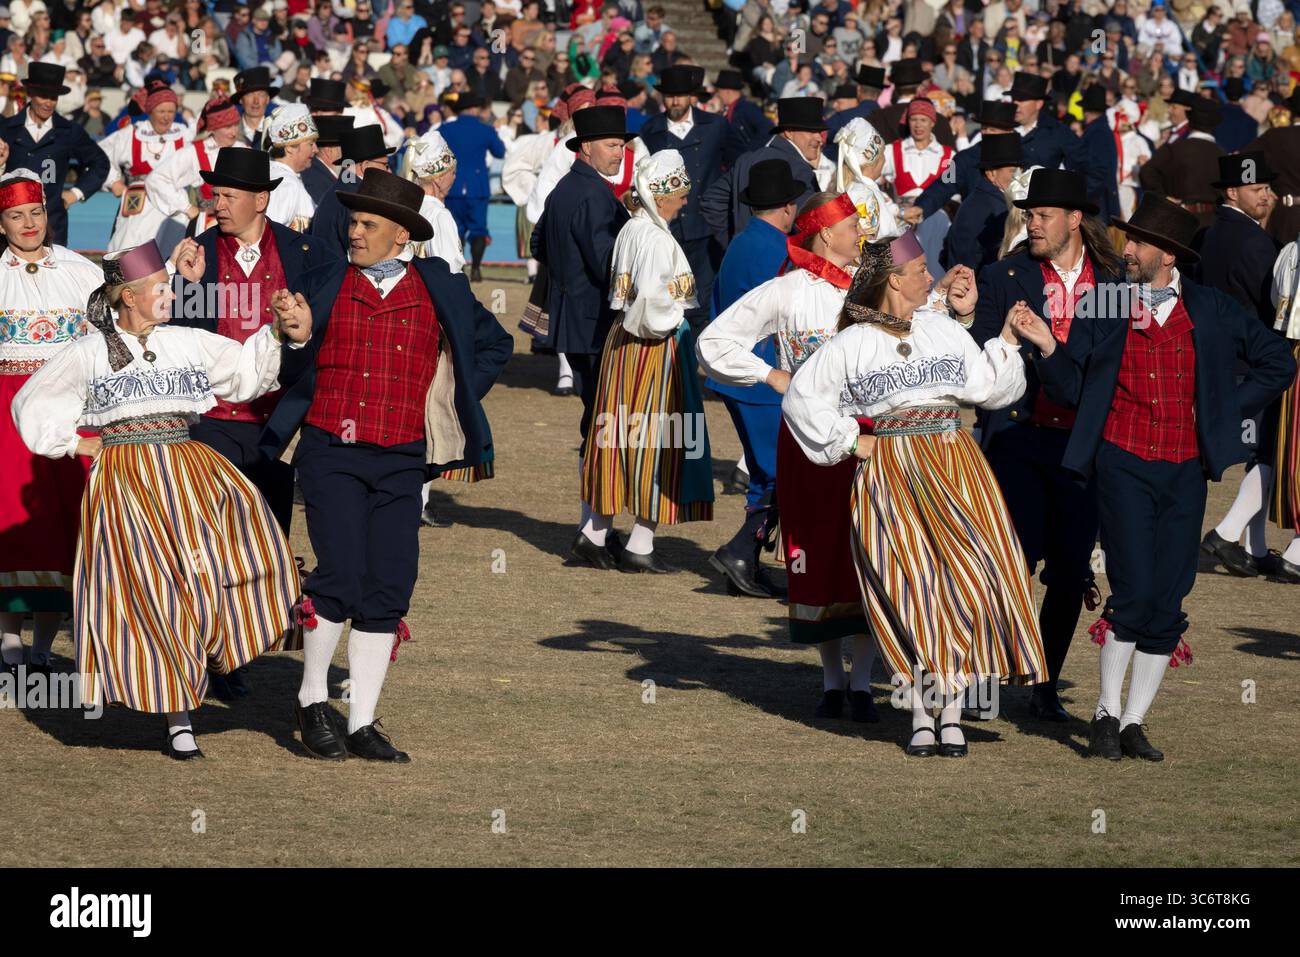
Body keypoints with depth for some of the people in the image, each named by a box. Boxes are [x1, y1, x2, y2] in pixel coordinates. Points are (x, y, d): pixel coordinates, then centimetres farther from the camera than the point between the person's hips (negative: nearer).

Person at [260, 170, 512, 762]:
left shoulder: (439, 290, 8)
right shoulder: (325, 286, 6)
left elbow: (493, 344, 22)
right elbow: (293, 370, 6)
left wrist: (452, 403, 13)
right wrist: (296, 328, -14)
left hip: (401, 462, 2)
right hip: (331, 452, -2)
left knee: (388, 592, 0)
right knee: (340, 577, -15)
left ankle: (362, 725, 7)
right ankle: (312, 701, 4)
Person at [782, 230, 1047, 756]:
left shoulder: (942, 328, 11)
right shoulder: (852, 344, 2)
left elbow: (990, 388, 10)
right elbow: (801, 398, 7)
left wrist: (1007, 338, 4)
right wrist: (847, 441, 2)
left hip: (955, 469, 3)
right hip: (891, 476, -3)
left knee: (963, 584, -6)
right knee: (912, 592, -6)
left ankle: (951, 714, 0)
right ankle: (922, 717, 4)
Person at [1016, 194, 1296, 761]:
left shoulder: (1211, 311, 6)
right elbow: (1069, 390, 4)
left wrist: (1225, 412, 6)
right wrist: (1047, 347, -13)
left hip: (1185, 471, 2)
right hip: (1124, 464, -2)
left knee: (1168, 602, 1)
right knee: (1135, 590, -14)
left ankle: (1134, 722, 9)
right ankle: (1107, 712, 0)